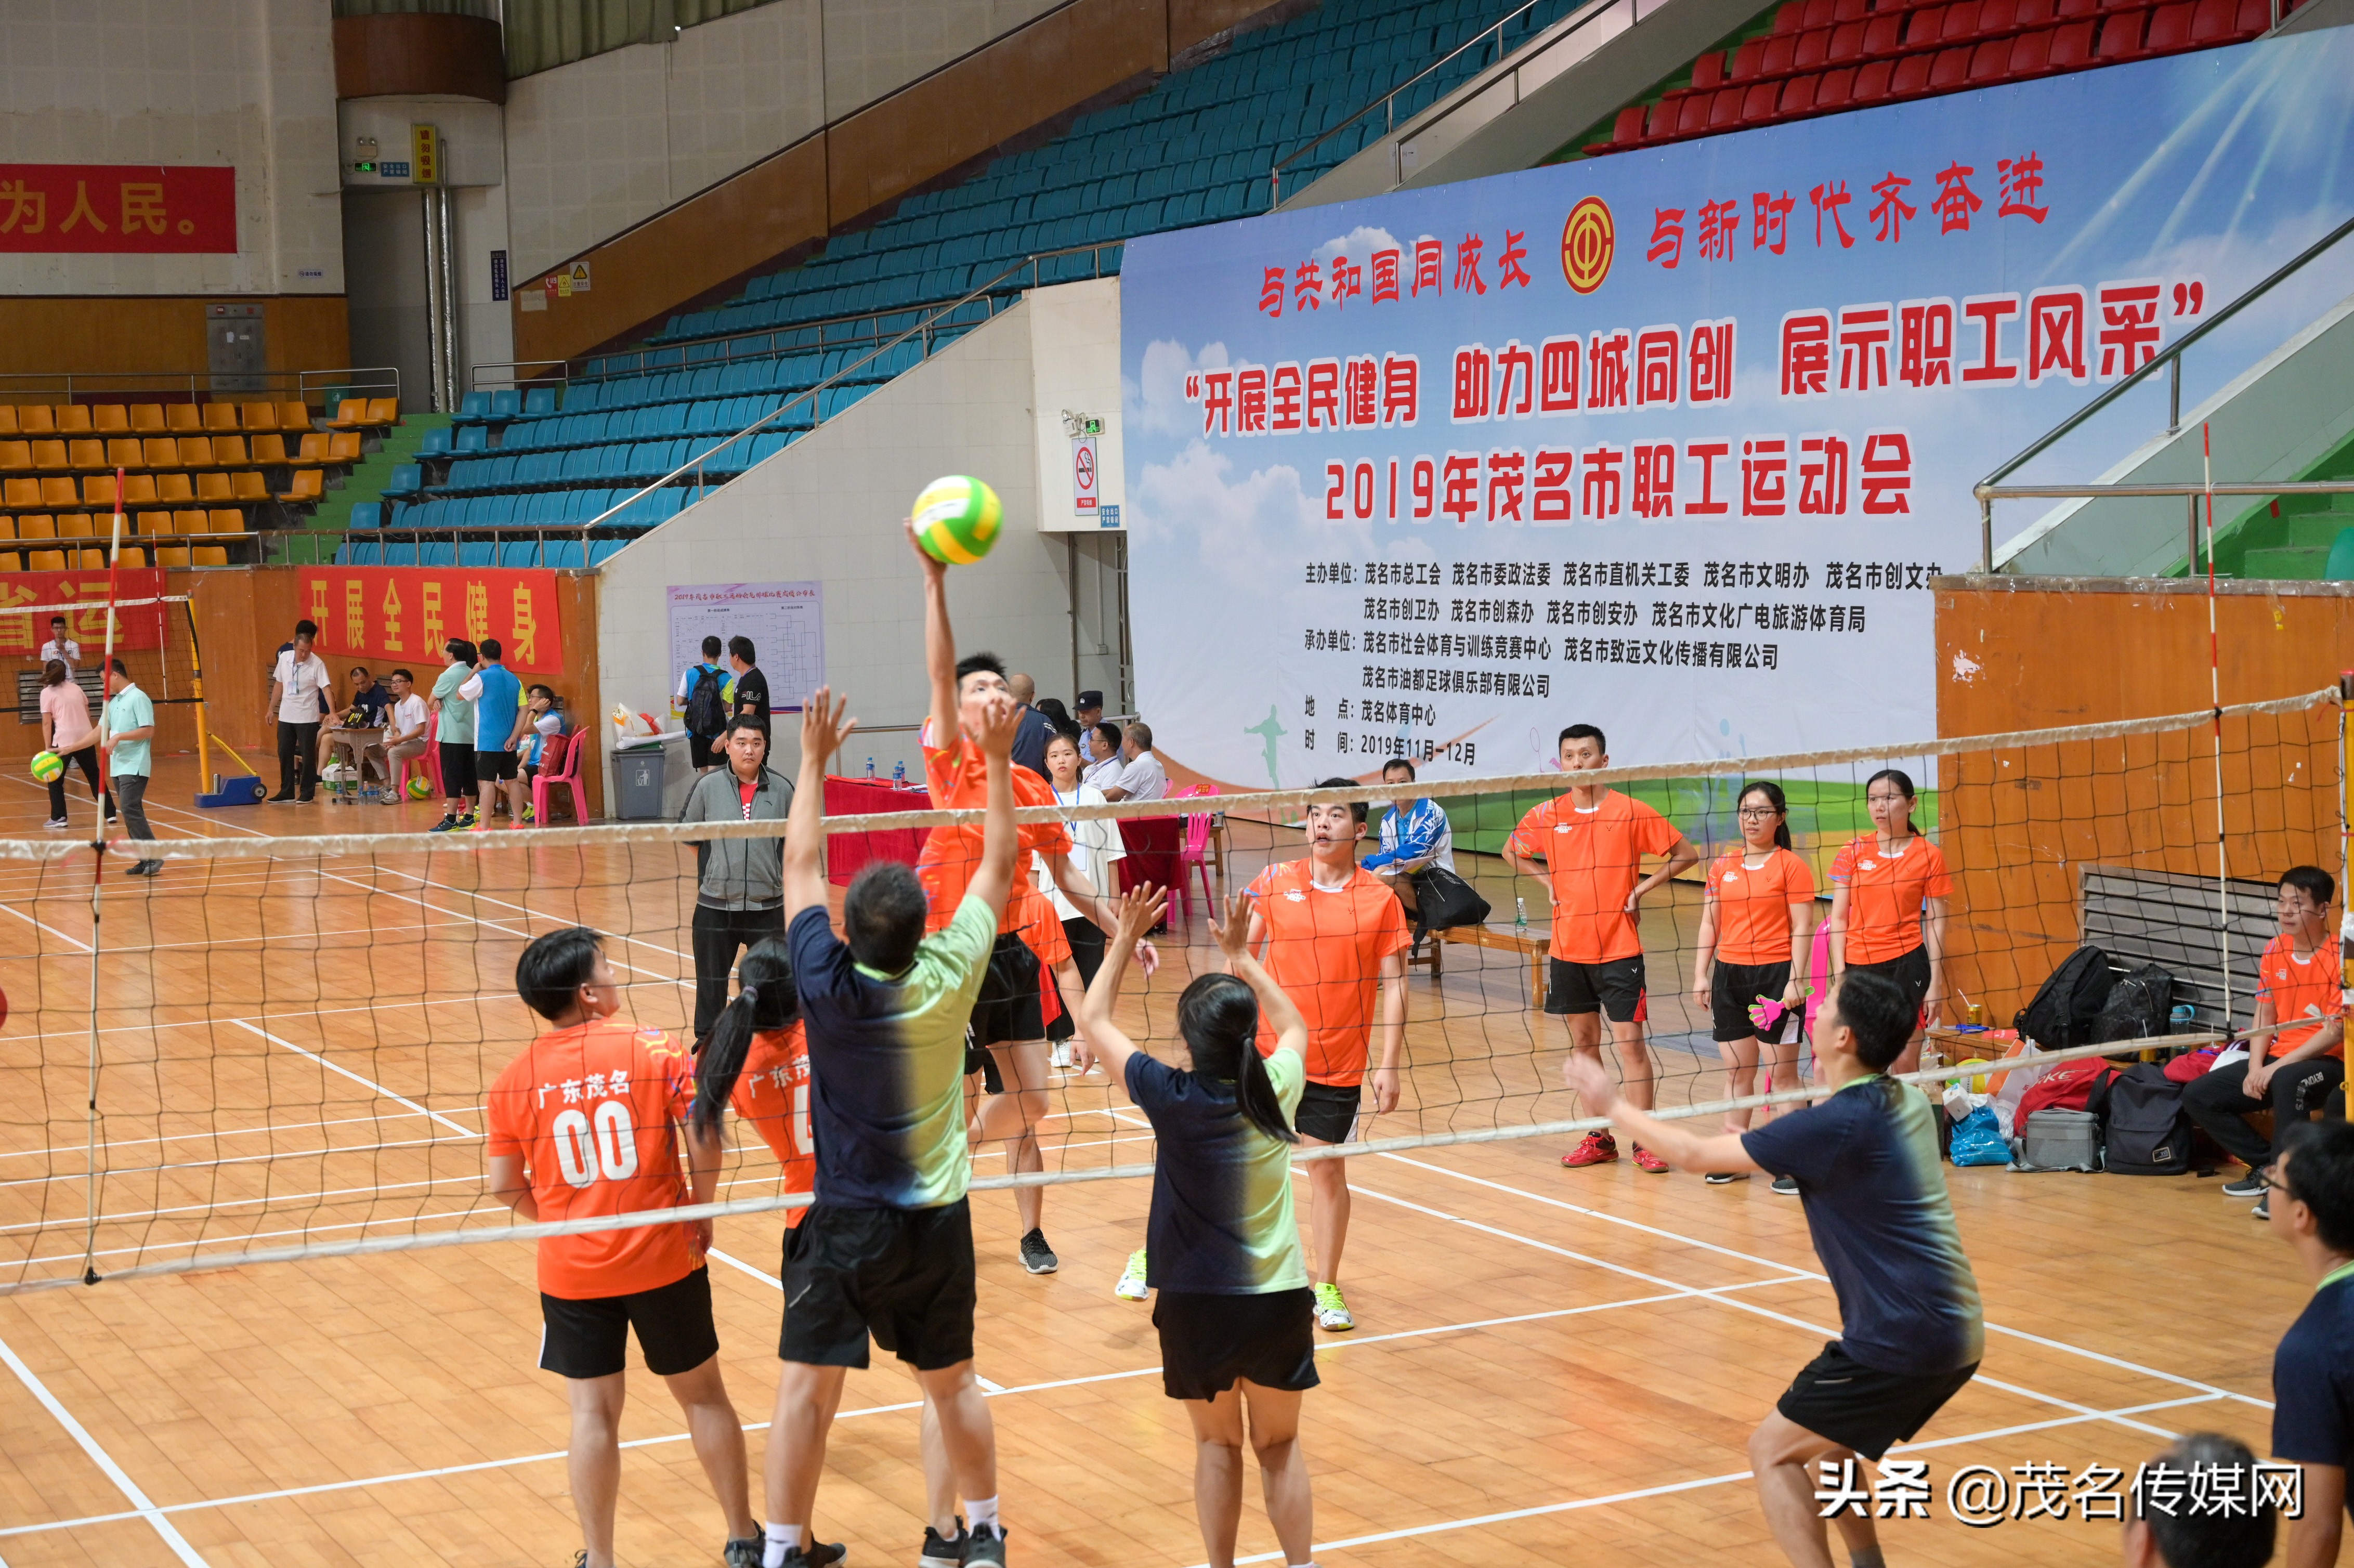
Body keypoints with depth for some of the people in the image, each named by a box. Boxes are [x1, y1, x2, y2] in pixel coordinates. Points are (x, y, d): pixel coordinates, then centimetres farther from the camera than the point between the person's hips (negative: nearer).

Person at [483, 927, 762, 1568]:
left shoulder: (515, 1080, -3)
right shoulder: (654, 1051, -10)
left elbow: (503, 1185, -1)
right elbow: (705, 1141, -15)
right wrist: (701, 1214, 0)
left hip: (572, 1273, 1)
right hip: (663, 1260, -1)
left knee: (594, 1413, 8)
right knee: (703, 1394, 15)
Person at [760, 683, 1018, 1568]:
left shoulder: (828, 984, -18)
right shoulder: (948, 977, -14)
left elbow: (800, 863, -4)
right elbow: (998, 867, 1)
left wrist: (814, 758, 4)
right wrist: (998, 759, 7)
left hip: (843, 1223, -3)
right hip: (937, 1222, 3)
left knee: (806, 1391, 2)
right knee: (953, 1384, 17)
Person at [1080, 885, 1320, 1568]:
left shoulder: (1172, 1098, -18)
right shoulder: (1276, 1089, -9)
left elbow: (1096, 1020, -3)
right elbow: (1293, 1024, 16)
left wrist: (1124, 940, 3)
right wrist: (1241, 955, 20)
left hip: (1198, 1304, -2)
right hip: (1281, 1299, 2)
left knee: (1217, 1445, 15)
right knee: (1280, 1446, 15)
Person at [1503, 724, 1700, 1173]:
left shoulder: (1630, 811, -7)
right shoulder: (1547, 816, 2)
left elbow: (1686, 854, -1)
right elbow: (1511, 853, 20)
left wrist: (1642, 887, -8)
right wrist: (1547, 880, 4)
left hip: (1619, 948, -3)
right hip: (1568, 948, 4)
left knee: (1630, 1042, -4)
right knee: (1583, 1042, 9)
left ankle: (1644, 1142, 2)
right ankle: (1599, 1139, 18)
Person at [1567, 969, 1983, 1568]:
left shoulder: (1835, 1124, -19)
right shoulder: (1908, 1103, 6)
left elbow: (1694, 1154, -10)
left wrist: (1612, 1105, 2)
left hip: (1901, 1341, -9)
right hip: (1956, 1334, 9)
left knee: (1773, 1452, 5)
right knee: (1825, 1451, 25)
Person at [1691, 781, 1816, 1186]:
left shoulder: (1792, 866, -3)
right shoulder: (1723, 866, 11)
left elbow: (1802, 929, -6)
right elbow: (1709, 924, 13)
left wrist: (1795, 979, -14)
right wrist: (1701, 976, 7)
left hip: (1775, 974, -5)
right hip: (1729, 974, 5)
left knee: (1783, 1072, -2)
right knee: (1736, 1069, 8)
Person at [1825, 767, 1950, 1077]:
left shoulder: (1929, 855, 0)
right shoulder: (1854, 851, 4)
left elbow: (1935, 923, 2)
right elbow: (1838, 918, 5)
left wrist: (1936, 982, -2)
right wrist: (1839, 974, -2)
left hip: (1907, 963, -2)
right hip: (1858, 965, 2)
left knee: (1906, 1061, -3)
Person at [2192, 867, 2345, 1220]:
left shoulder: (2340, 954, -14)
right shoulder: (2273, 952, 6)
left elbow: (2336, 1031, -18)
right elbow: (2264, 1017, 9)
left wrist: (2278, 1066, -22)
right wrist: (2255, 1067, -8)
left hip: (2328, 1063, -7)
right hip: (2278, 1060, 7)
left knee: (2287, 1081, -41)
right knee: (2197, 1095, -4)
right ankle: (2267, 1166, 2)